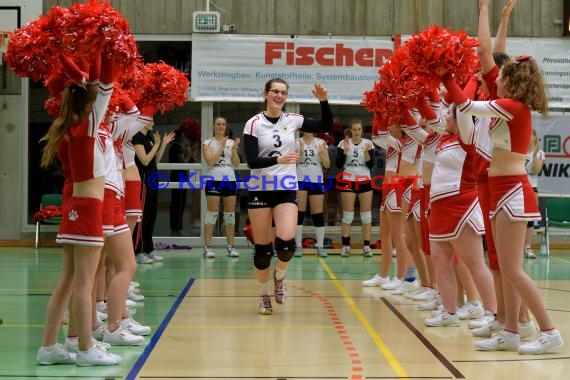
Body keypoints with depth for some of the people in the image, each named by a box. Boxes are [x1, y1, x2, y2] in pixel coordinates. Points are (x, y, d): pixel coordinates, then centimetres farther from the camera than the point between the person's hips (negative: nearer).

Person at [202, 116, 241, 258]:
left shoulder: (231, 142, 11)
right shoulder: (208, 143, 3)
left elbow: (236, 164, 5)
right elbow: (210, 161, -11)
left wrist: (233, 149, -9)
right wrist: (221, 147, -14)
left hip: (230, 180, 4)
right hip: (214, 180, -3)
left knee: (230, 214, 4)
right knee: (212, 214, -6)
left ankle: (230, 246, 9)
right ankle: (207, 247, -4)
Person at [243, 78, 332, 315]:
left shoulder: (293, 120, 4)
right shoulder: (254, 124, -5)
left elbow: (326, 126, 6)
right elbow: (251, 161, -13)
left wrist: (323, 101, -8)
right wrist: (278, 159, -27)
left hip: (287, 190, 1)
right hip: (260, 190, -1)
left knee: (286, 242, -18)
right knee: (262, 247, 2)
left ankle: (279, 276, 14)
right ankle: (264, 296, 21)